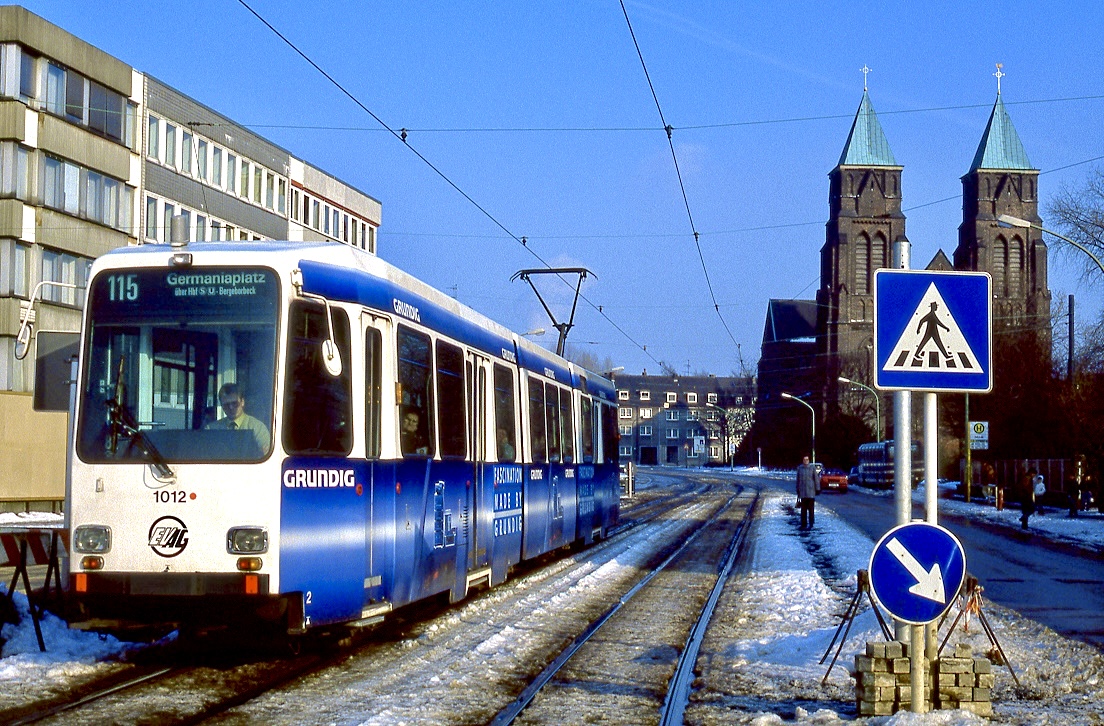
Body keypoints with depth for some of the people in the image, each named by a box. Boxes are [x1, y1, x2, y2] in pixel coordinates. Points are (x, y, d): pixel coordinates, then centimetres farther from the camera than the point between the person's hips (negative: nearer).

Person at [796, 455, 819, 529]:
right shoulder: (799, 468, 6)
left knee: (811, 509, 1)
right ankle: (804, 524, 9)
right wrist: (798, 490, 14)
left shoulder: (812, 468, -1)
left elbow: (816, 478, -1)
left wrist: (817, 489, -3)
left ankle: (810, 524, 7)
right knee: (803, 509, 4)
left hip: (811, 491, -2)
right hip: (803, 492, 2)